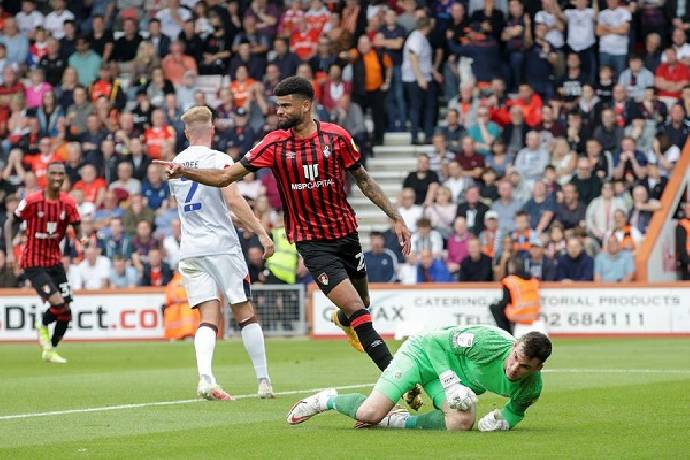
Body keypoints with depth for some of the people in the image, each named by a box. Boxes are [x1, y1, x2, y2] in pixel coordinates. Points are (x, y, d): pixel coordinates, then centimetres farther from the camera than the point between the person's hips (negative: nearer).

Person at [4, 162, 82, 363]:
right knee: (58, 304, -21)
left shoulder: (68, 203, -3)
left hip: (55, 262, 5)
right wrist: (9, 252, -12)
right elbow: (9, 222, -4)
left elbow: (78, 230, 1)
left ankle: (50, 350, 25)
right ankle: (42, 324, 14)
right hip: (33, 263, -5)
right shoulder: (32, 201, -14)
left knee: (66, 314, 2)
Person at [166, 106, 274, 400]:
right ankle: (264, 381, 8)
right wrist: (261, 233, -18)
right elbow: (233, 200, -19)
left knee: (208, 318, -2)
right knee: (245, 313, 6)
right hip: (222, 246, -4)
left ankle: (205, 377, -25)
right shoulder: (218, 159, -6)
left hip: (190, 250, 4)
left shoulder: (176, 164, 13)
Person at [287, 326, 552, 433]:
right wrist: (450, 381, -31)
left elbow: (517, 409, 7)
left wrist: (505, 419, -16)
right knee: (371, 413, -19)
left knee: (462, 422, -27)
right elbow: (436, 342, -22)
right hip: (425, 352, -5)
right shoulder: (490, 341, -34)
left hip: (459, 383, 5)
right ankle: (327, 400, 15)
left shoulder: (532, 388, -17)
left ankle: (398, 422, -3)